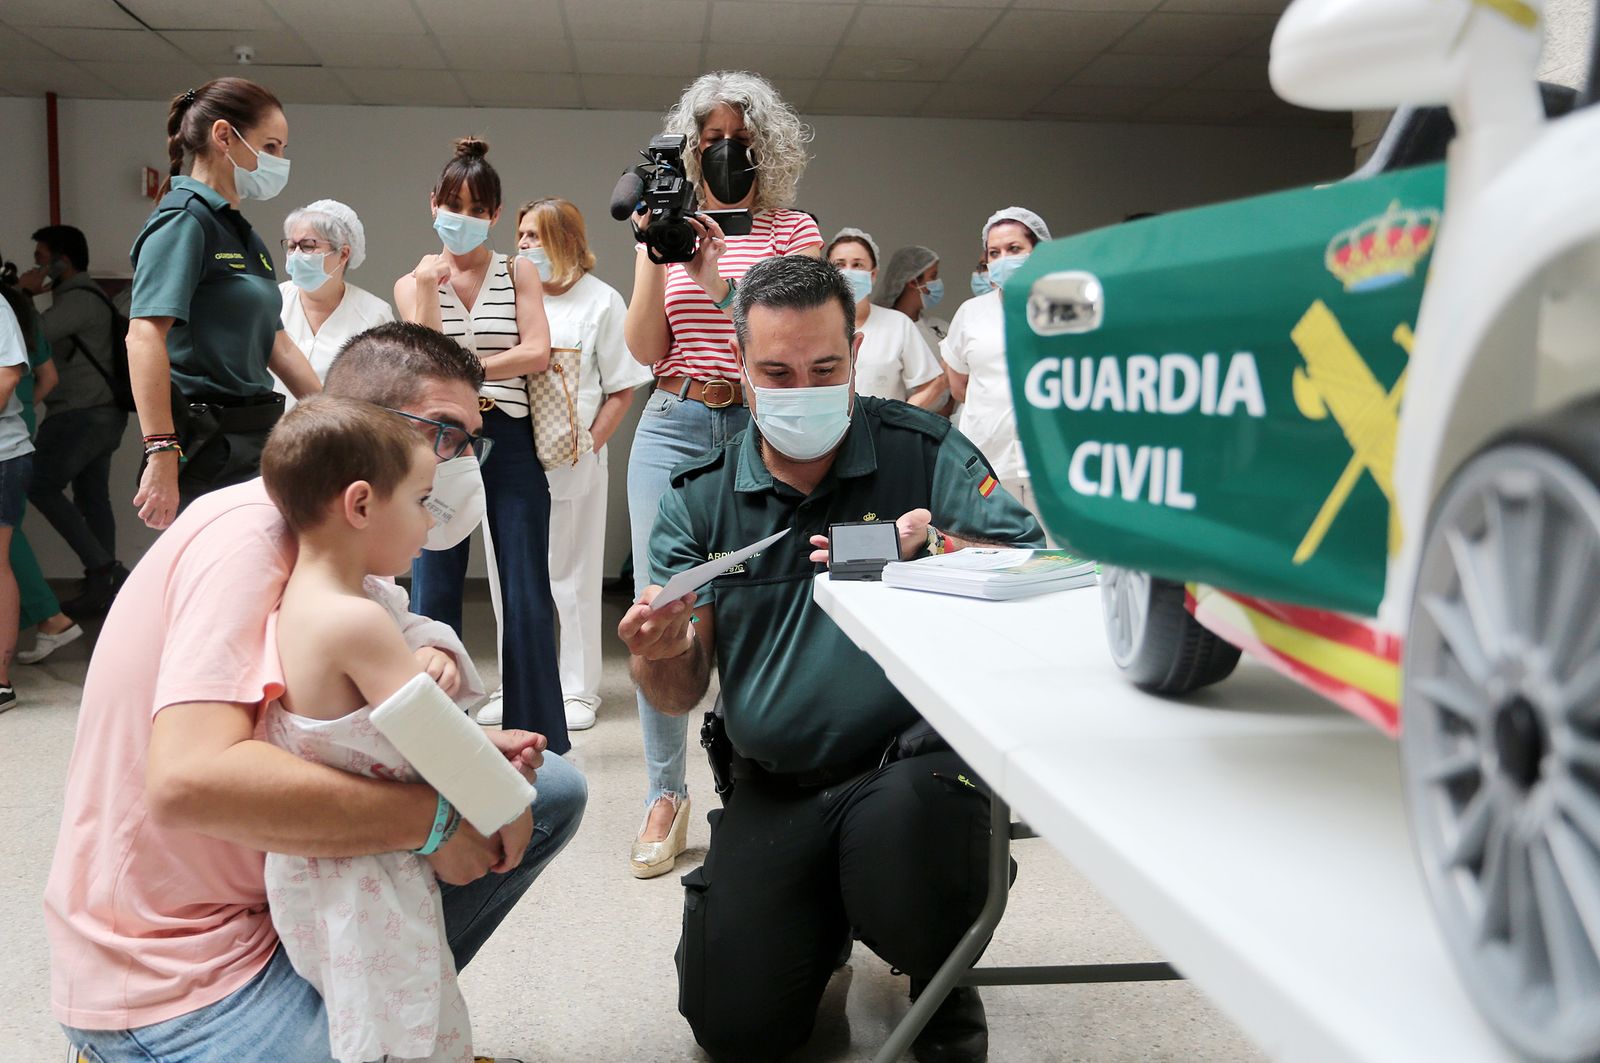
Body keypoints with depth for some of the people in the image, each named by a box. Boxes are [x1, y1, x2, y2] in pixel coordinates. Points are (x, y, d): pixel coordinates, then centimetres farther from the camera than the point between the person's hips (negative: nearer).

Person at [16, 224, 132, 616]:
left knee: (39, 485, -7)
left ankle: (102, 567, -9)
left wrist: (21, 293, -7)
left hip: (83, 415, -10)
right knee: (92, 498, 8)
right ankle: (104, 587, 8)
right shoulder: (84, 297, 22)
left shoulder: (79, 299, -13)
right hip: (100, 414, 10)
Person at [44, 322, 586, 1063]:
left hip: (291, 888, 9)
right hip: (170, 969, -9)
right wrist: (431, 813, -29)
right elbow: (188, 779, -35)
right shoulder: (251, 531, -21)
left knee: (551, 789, 4)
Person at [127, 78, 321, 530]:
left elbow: (275, 344, 23)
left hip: (254, 441, 9)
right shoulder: (184, 220, -9)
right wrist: (162, 455, -27)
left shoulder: (242, 233, 19)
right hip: (208, 446, -9)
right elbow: (144, 337, -20)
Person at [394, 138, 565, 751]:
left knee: (525, 597, 0)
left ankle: (540, 740, 8)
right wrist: (428, 287, -11)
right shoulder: (414, 282, 10)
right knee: (435, 594, 4)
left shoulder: (519, 276, 9)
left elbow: (536, 353, -6)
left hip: (509, 442, -1)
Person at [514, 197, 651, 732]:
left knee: (572, 576, 3)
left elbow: (622, 390, -1)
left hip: (572, 462, -4)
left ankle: (578, 690, 13)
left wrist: (589, 446, -11)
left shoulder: (601, 301, 1)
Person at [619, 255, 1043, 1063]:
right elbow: (677, 694, 2)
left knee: (895, 831, -36)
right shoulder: (699, 500, 5)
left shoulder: (925, 453, -1)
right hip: (774, 790, 3)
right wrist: (658, 653, -22)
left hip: (912, 761, -3)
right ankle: (828, 920, 30)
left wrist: (932, 545, -26)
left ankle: (942, 985, 1)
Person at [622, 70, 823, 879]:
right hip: (673, 429, 2)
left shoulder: (794, 231, 8)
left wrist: (716, 274, -17)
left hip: (759, 432, -2)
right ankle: (666, 797, 10)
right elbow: (644, 349, 6)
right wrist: (659, 255, -6)